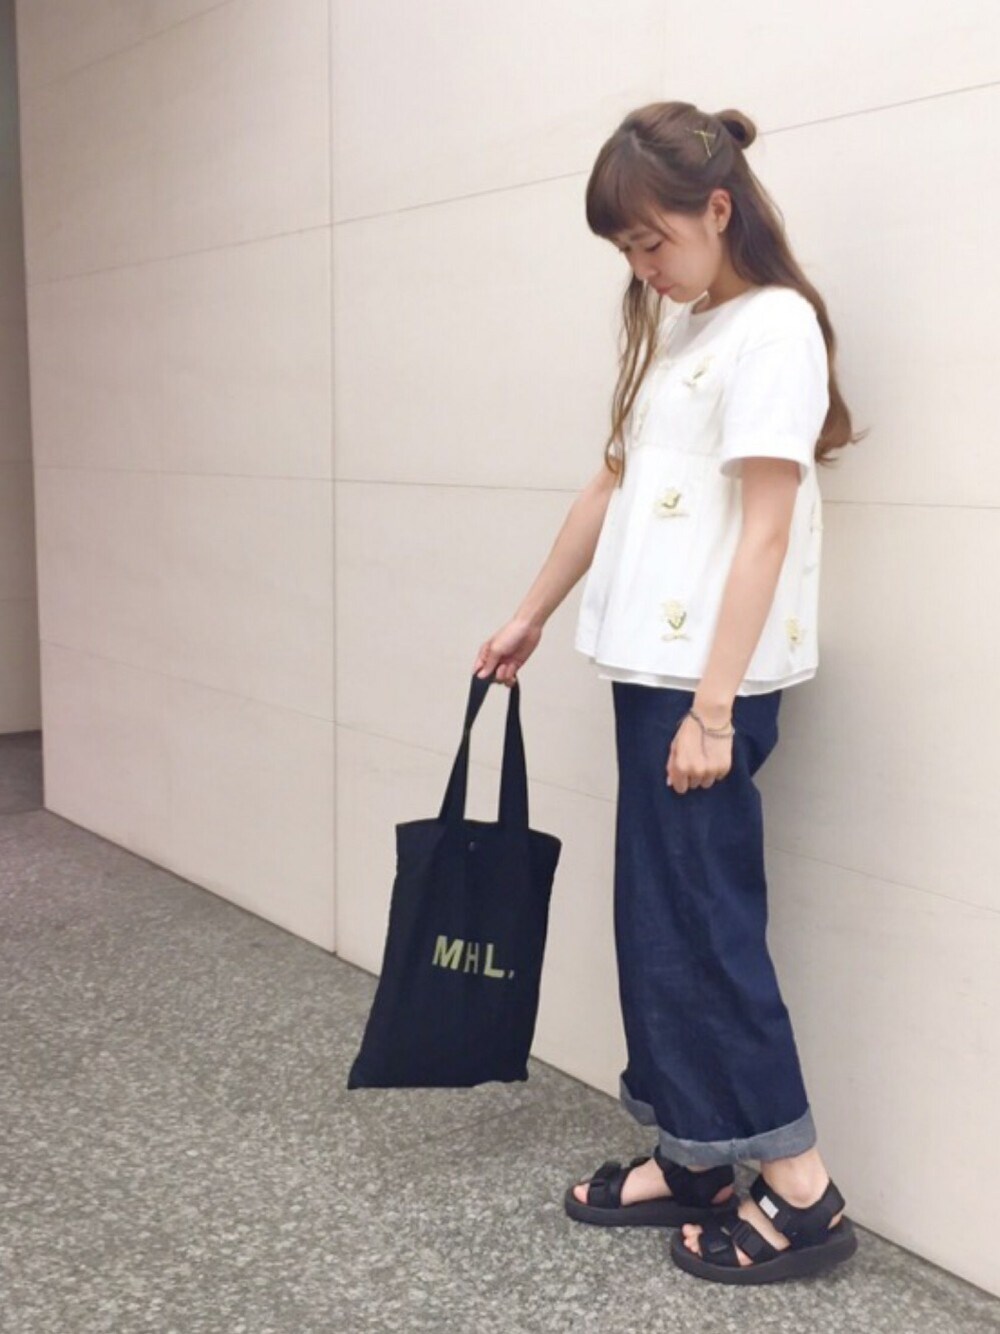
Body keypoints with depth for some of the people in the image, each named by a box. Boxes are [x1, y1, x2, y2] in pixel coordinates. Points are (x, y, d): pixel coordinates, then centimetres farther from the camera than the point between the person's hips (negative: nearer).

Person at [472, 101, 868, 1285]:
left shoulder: (773, 324, -10)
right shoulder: (671, 328, 15)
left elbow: (766, 529, -17)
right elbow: (614, 486, 20)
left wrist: (713, 706, -21)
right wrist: (532, 615, 23)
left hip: (708, 674, -8)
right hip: (649, 661, 8)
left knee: (699, 920, -4)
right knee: (657, 919, 11)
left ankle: (801, 1191, 9)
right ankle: (689, 1160, 23)